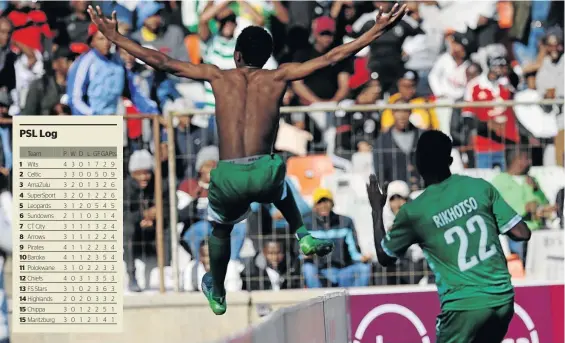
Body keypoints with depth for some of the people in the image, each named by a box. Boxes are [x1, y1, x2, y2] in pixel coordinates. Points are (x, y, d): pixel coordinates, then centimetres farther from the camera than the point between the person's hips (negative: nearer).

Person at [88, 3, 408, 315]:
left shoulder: (218, 76, 9)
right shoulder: (278, 77, 8)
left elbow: (162, 61, 11)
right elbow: (332, 57, 7)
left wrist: (115, 37, 19)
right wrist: (378, 31, 13)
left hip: (229, 177, 0)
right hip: (265, 176, 0)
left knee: (220, 228, 33)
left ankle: (217, 294, 47)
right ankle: (304, 237, 28)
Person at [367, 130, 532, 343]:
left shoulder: (414, 212, -3)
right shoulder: (480, 187, 3)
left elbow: (384, 257, 13)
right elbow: (522, 233, 3)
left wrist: (377, 209, 24)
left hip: (465, 306, -5)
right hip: (502, 299, 5)